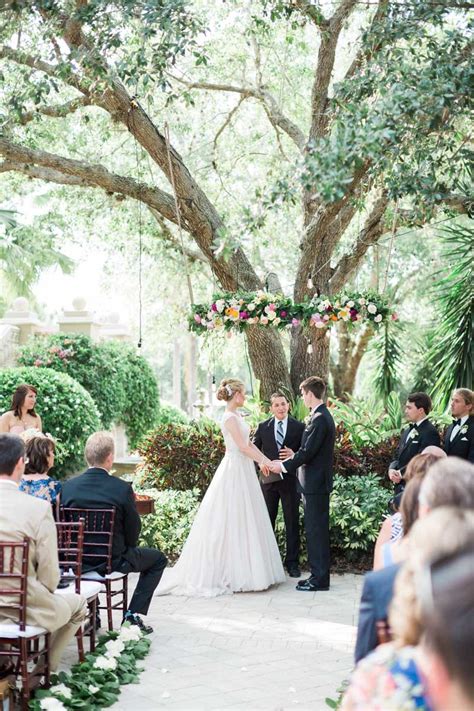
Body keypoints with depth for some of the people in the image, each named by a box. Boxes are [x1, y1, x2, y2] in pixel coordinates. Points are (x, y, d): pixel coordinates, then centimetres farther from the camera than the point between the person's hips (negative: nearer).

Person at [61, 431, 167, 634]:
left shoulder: (68, 486, -9)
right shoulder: (123, 489, -18)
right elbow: (133, 533, -9)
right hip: (113, 560, -4)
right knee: (158, 559, 21)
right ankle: (133, 615, 12)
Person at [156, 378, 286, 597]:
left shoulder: (236, 416, 13)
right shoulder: (230, 417, -15)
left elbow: (249, 442, 14)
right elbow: (242, 446, -19)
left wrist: (266, 460, 6)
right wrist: (262, 461, -10)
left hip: (243, 472, 10)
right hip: (235, 470, -10)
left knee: (245, 520, 12)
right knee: (232, 521, -4)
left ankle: (242, 571, 18)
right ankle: (233, 572, 1)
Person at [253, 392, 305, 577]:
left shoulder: (299, 427, 2)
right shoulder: (263, 427, 6)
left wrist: (294, 455, -16)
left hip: (290, 479, -1)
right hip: (268, 479, 1)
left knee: (292, 522, 4)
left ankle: (292, 563, 12)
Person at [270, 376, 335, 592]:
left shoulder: (320, 419, -18)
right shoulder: (322, 416, 13)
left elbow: (307, 452, -20)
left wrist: (284, 466, -9)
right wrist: (287, 461, 14)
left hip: (315, 483, -10)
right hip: (316, 482, 10)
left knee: (316, 530, -4)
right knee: (316, 529, 13)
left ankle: (320, 578, 1)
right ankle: (318, 574, 20)